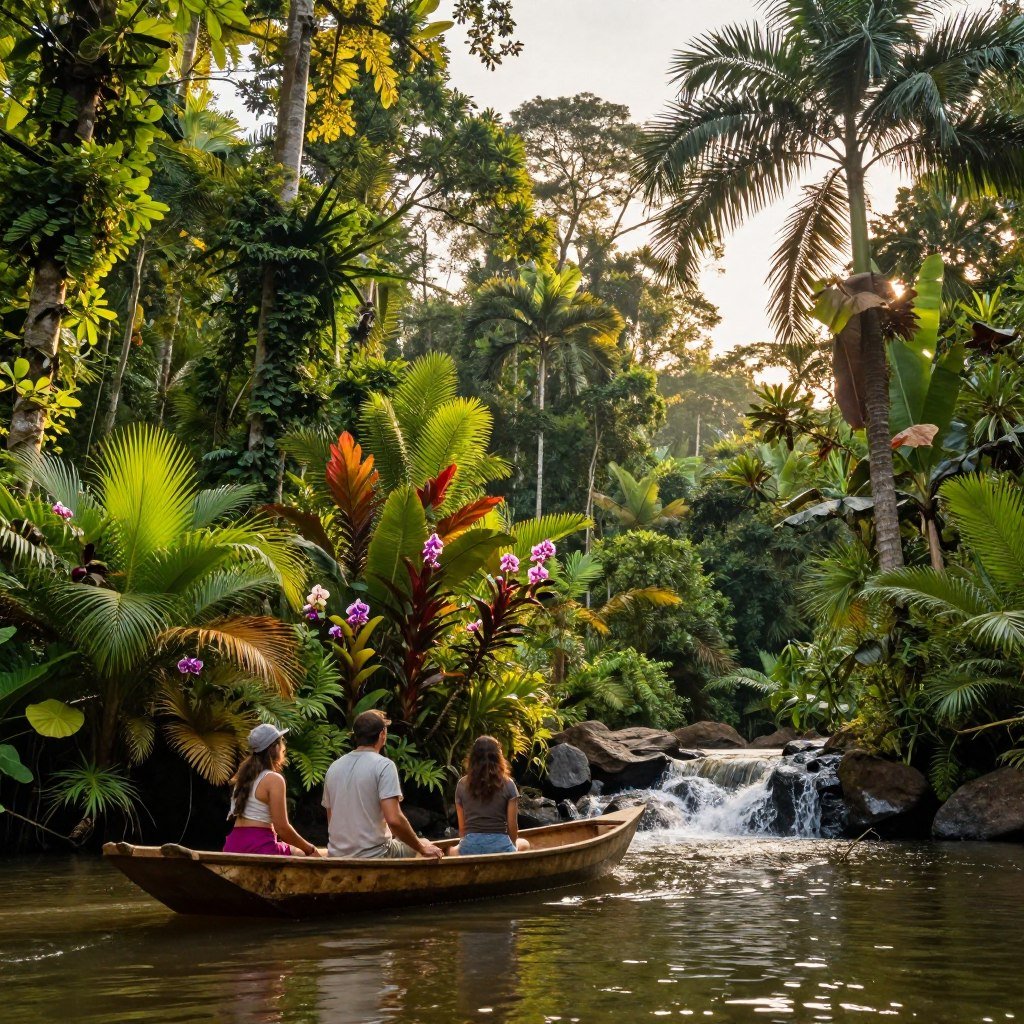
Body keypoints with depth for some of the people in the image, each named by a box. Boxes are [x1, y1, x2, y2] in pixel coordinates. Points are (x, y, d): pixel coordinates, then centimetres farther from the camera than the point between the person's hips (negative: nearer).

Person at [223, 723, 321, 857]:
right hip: (259, 845, -8)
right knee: (309, 857, 7)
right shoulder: (274, 779, -12)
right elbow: (282, 827, -14)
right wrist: (310, 849, -3)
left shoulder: (243, 774, 12)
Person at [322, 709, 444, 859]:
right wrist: (422, 848, -9)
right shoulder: (384, 765, -12)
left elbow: (332, 820, 14)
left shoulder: (333, 768, 7)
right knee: (424, 845, 20)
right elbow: (394, 819, -22)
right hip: (373, 855, -6)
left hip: (336, 855, 6)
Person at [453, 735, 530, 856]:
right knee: (524, 844, 32)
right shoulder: (507, 784, 0)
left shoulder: (462, 784, 5)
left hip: (470, 847, 1)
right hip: (500, 846, -1)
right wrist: (513, 845, 20)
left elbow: (462, 827, 7)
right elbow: (512, 826, 2)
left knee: (454, 850, 36)